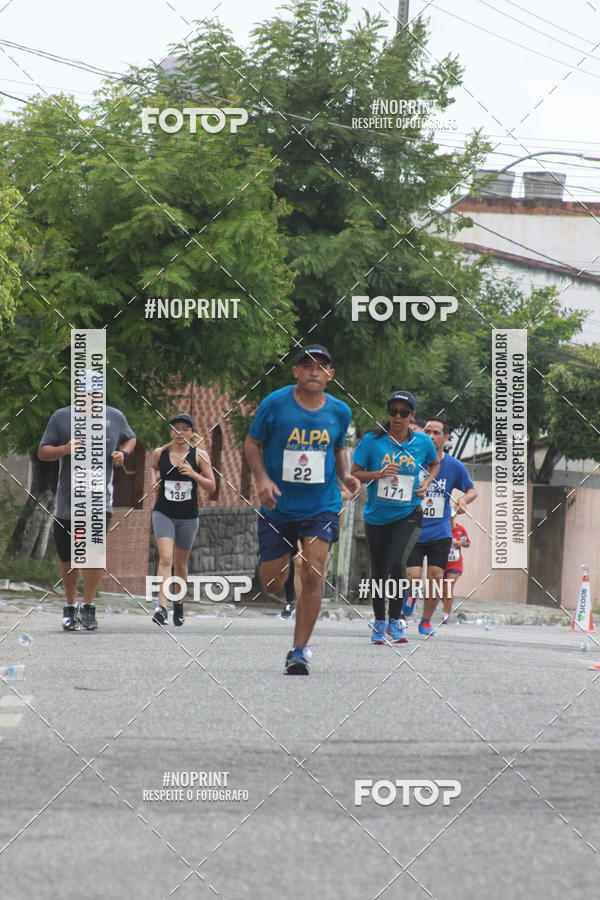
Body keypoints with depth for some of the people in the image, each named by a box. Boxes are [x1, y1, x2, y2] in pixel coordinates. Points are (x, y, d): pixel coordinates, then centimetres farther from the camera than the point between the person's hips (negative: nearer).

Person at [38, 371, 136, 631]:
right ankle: (70, 606, 29)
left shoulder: (115, 417, 6)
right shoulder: (61, 417, 2)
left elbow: (130, 439, 25)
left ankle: (88, 607, -4)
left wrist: (123, 453, 3)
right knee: (67, 559, 7)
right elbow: (42, 452, 4)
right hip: (67, 500, 1)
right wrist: (64, 449, -15)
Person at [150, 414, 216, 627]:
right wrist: (155, 484, 3)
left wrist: (193, 474, -17)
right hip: (163, 513, -1)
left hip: (188, 517, 1)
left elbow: (211, 486, -1)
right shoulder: (159, 453, 1)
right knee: (165, 559, -18)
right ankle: (162, 607, -26)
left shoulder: (199, 455, -2)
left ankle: (178, 602, 37)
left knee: (181, 563, 14)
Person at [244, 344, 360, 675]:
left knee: (312, 577, -14)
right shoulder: (275, 404, -8)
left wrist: (345, 475, -1)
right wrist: (262, 479, -14)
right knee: (271, 583, 4)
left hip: (322, 507, 1)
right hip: (278, 507, 0)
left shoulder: (339, 411, 2)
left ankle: (298, 651, -5)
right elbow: (252, 443, 2)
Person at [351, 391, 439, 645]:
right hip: (377, 517, 1)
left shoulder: (423, 442, -1)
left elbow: (435, 464, 20)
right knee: (379, 573, 8)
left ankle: (395, 621, -7)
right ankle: (379, 623, 29)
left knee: (397, 563, -22)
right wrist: (378, 474, -19)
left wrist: (426, 483, 3)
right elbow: (354, 473, -2)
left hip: (408, 516, -1)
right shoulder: (372, 440, -6)